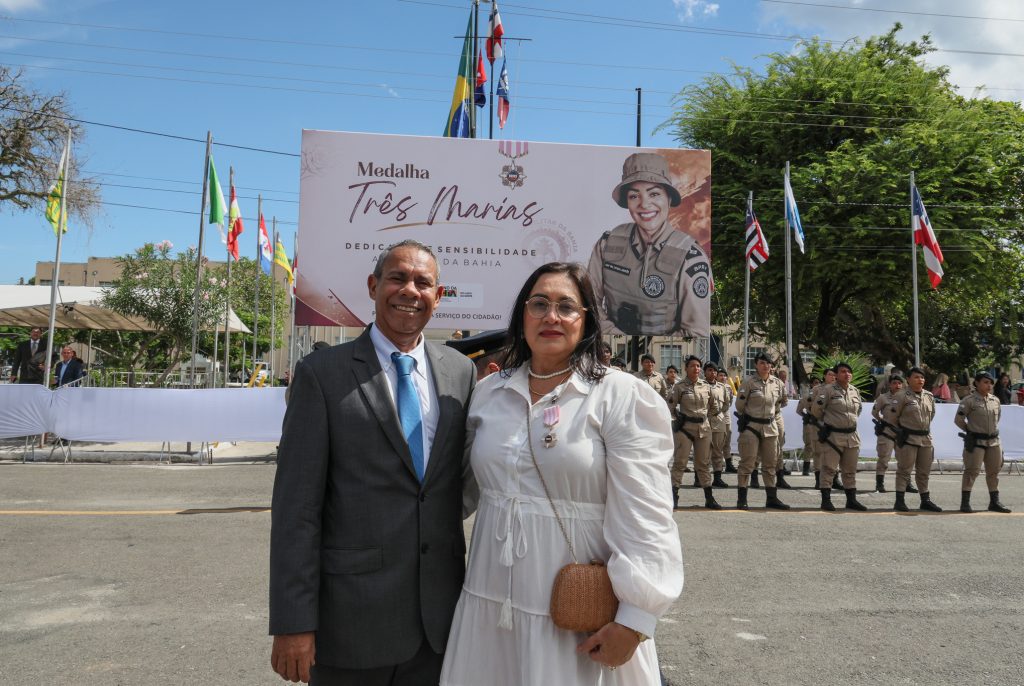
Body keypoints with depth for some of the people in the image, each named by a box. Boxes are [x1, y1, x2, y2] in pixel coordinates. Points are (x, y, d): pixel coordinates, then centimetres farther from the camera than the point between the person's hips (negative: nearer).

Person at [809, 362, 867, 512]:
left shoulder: (855, 391, 10)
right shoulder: (828, 390, -9)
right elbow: (815, 410, -4)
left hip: (852, 436, 6)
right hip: (833, 436, -6)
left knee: (850, 470, 13)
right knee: (829, 468, -4)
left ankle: (851, 499, 23)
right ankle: (826, 500, 1)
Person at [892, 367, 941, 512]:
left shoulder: (929, 396, 9)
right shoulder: (903, 397, -10)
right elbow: (894, 416, -4)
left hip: (926, 438, 6)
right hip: (908, 439, -6)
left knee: (924, 472, 14)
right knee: (904, 470, -3)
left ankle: (925, 500, 24)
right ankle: (899, 501, 1)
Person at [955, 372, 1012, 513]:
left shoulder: (996, 400, 8)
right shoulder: (969, 401, -10)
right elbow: (958, 420, -8)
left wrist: (992, 430, 16)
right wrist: (971, 430, 1)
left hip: (994, 441, 6)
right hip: (976, 442, -6)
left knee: (994, 472, 13)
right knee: (972, 471, -7)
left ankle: (994, 502, 24)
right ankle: (965, 503, -3)